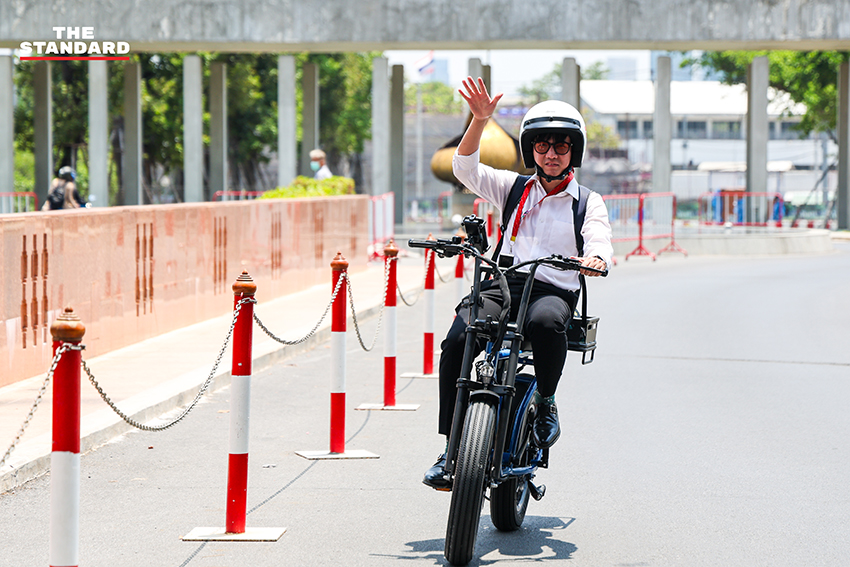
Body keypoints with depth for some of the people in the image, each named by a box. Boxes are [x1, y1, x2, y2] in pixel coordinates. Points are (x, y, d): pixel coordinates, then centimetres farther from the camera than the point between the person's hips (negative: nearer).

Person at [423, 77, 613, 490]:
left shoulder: (588, 202, 10)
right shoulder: (515, 188, 16)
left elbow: (599, 242, -7)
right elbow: (465, 169, 3)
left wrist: (595, 259, -32)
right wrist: (479, 121, -12)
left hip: (555, 291, -2)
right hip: (502, 285, 2)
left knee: (545, 321, -39)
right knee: (456, 341, -25)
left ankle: (546, 402, -12)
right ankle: (451, 447, -16)